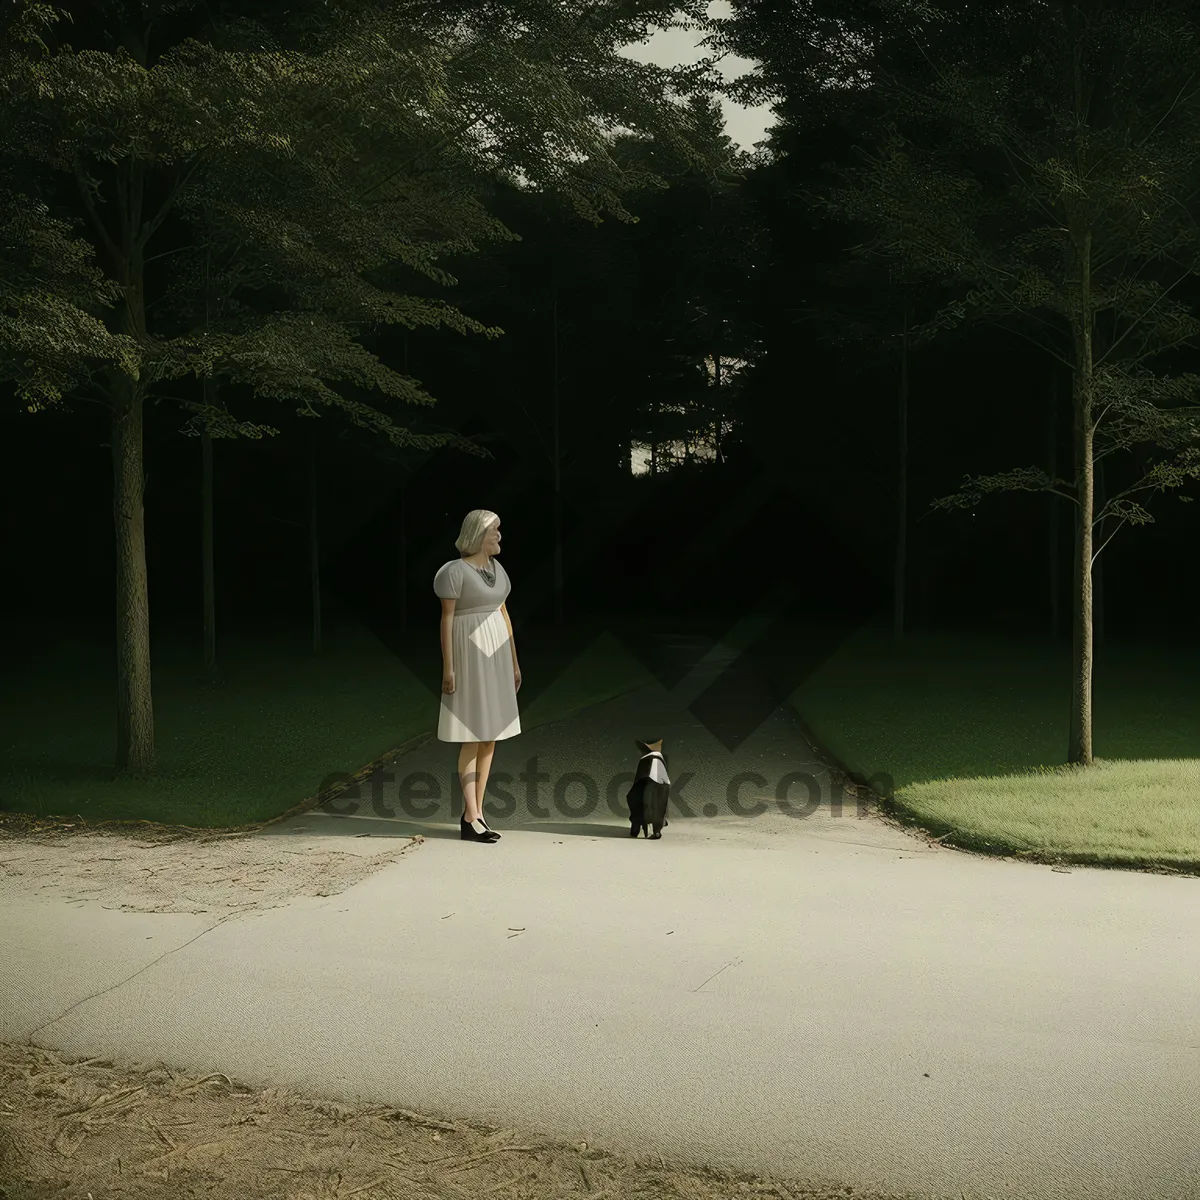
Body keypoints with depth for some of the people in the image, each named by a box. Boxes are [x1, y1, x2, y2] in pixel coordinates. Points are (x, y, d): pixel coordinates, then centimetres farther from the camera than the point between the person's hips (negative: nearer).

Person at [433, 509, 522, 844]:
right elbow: (446, 619, -12)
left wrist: (514, 662, 16)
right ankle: (471, 818, -2)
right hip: (469, 655, -8)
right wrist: (448, 668, -16)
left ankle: (475, 813, 15)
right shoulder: (455, 570, -12)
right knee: (474, 738, -7)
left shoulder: (496, 568, 12)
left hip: (495, 656, 8)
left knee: (490, 737, 8)